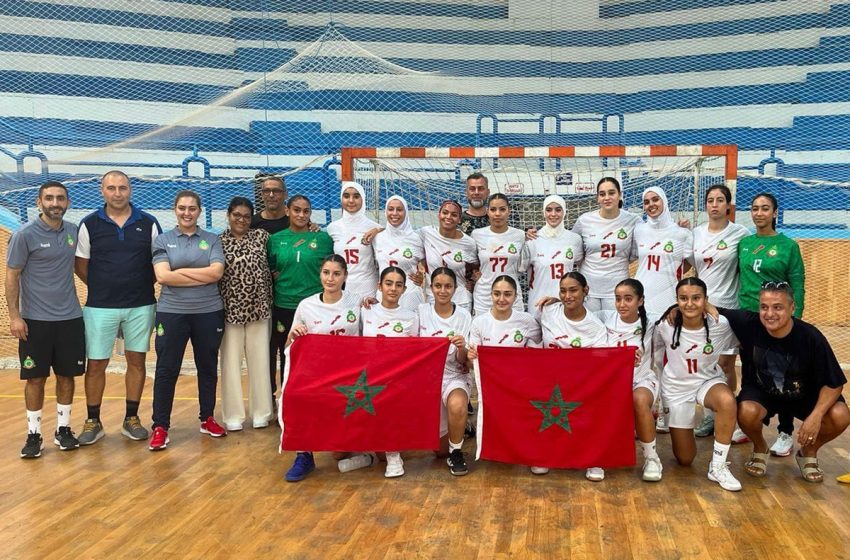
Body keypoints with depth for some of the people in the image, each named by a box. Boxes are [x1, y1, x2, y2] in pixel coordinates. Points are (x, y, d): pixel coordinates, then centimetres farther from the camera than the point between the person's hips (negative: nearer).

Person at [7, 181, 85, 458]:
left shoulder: (73, 232, 4)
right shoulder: (25, 235, -8)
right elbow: (12, 276, -6)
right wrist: (15, 316, -10)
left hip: (70, 318, 4)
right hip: (35, 320, -4)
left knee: (67, 375, 10)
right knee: (35, 377, 4)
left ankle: (63, 429, 22)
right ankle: (34, 434, 15)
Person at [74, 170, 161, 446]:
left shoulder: (148, 223, 2)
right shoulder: (90, 224, 0)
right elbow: (80, 264, 5)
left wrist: (144, 286, 0)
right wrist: (101, 288, 1)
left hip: (140, 306, 1)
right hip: (100, 307, -1)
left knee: (136, 361, 7)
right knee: (96, 364, 3)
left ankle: (131, 418, 20)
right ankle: (93, 422, 17)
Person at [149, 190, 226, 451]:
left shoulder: (212, 240, 6)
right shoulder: (163, 240, 4)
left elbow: (217, 272, -9)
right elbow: (162, 276, -10)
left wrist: (180, 271, -11)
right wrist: (203, 277, -12)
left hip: (209, 312, 1)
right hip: (172, 312, -1)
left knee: (208, 367, 11)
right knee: (166, 370, 2)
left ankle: (207, 419, 26)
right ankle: (160, 426, 11)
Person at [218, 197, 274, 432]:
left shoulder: (261, 236, 5)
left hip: (258, 308, 1)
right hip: (230, 309, -1)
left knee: (260, 359, 6)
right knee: (230, 361, 4)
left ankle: (260, 412, 17)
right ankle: (233, 415, 14)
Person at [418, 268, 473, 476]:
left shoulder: (464, 316, -3)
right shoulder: (421, 311, -3)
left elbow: (462, 361, -5)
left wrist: (461, 348, -25)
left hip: (454, 377, -1)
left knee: (456, 405, -37)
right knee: (441, 447, 2)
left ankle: (456, 452, -10)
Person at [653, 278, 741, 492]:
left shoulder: (721, 325, -20)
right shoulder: (666, 325, -19)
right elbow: (655, 348, 2)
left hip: (709, 381, 0)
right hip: (676, 388, 0)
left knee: (727, 401, -39)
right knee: (685, 459, 4)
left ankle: (718, 466, -20)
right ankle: (682, 431, 40)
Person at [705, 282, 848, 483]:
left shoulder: (811, 337, -23)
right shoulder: (748, 323, -22)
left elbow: (834, 383, -16)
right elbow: (712, 312, -11)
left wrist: (816, 415, -27)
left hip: (805, 396, 1)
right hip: (761, 392, -1)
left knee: (840, 416, -26)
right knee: (747, 412, -34)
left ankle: (809, 452, 7)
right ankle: (760, 449, 3)